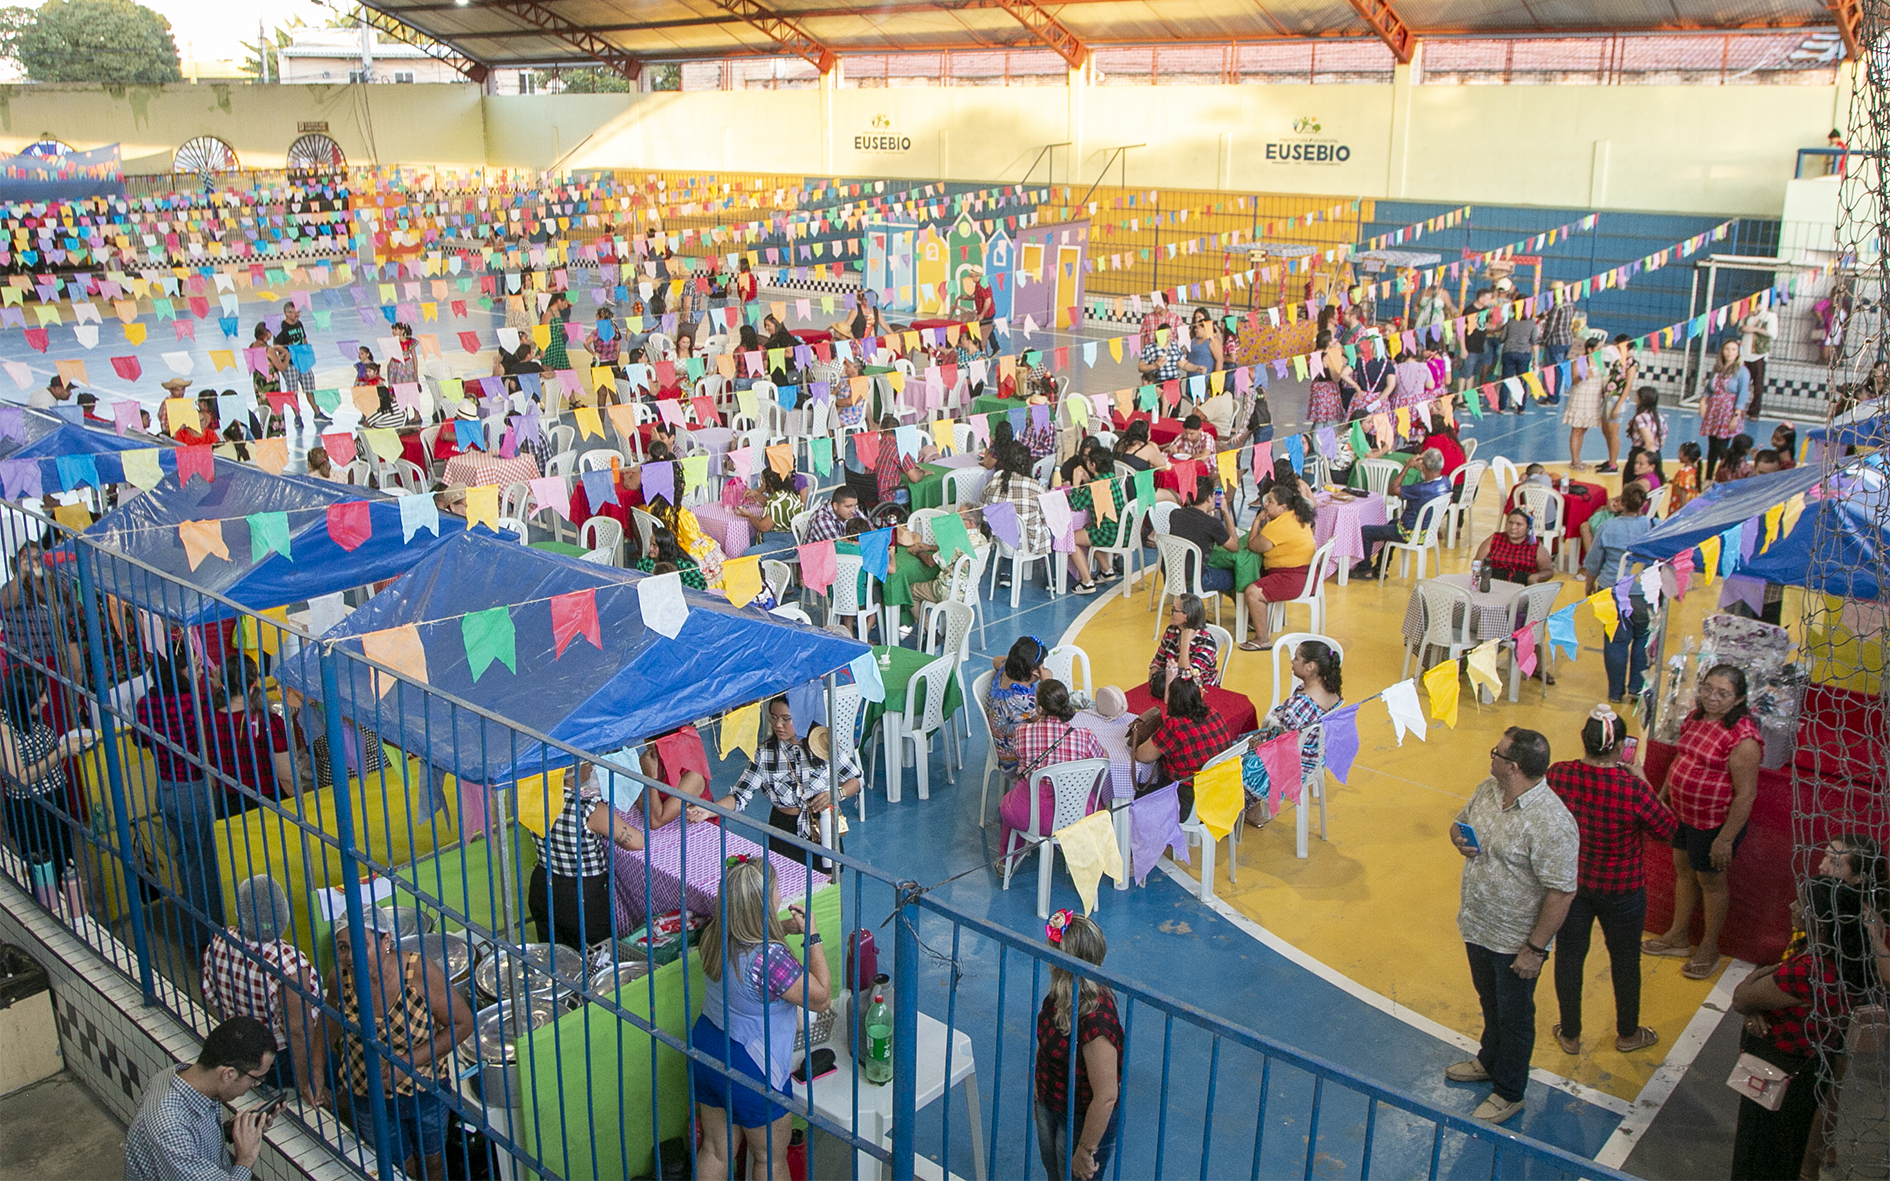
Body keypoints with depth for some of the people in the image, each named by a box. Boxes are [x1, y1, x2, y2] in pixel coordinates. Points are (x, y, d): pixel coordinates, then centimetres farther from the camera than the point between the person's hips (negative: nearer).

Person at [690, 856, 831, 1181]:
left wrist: (783, 929, 3)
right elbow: (821, 998, -20)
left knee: (715, 1149, 24)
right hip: (751, 1069, -7)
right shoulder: (770, 958, -33)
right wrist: (812, 936, -19)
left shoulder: (716, 935, -10)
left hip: (705, 1048, 7)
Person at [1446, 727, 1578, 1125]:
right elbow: (1460, 821, 14)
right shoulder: (1487, 790, -6)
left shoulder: (1551, 823, -31)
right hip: (1476, 927, 7)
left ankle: (1509, 1093, 34)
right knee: (1490, 1003, 29)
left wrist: (1535, 948, -22)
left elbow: (1561, 893, -27)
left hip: (1515, 942, -7)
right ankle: (1489, 1062, 52)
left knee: (1514, 1017, 15)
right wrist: (1460, 838, -10)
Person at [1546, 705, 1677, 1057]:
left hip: (1569, 881, 2)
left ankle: (1570, 1035, 34)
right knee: (1625, 957, 20)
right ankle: (1628, 1034, 41)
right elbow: (1668, 829, -10)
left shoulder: (1558, 775, -18)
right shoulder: (1633, 789, -27)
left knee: (1569, 954, 18)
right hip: (1621, 889, -2)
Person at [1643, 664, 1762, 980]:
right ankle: (1677, 936, 41)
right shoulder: (1696, 717, -2)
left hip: (1715, 823, -8)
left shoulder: (1742, 738, -27)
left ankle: (1709, 948, 32)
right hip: (1683, 812, 8)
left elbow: (1746, 794, -24)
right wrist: (1662, 796, 19)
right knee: (1683, 870, 22)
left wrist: (1726, 839, -22)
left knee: (1710, 881, 11)